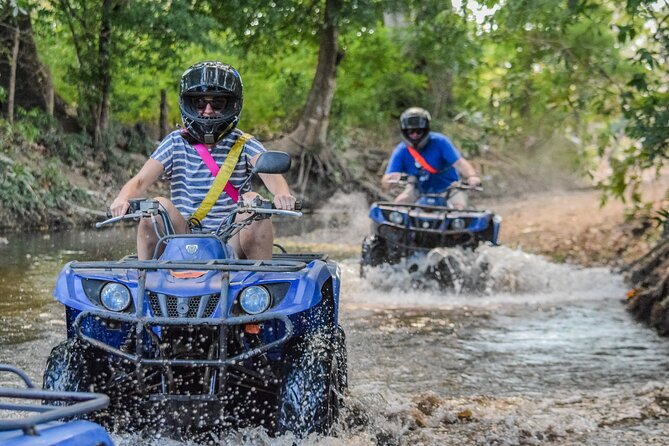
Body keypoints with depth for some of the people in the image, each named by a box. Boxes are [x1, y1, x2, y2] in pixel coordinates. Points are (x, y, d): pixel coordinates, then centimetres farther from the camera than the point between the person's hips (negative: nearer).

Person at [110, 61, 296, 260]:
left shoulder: (243, 145, 3)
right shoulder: (176, 144, 6)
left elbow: (270, 173, -15)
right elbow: (140, 180, -5)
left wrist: (282, 194, -40)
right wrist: (123, 199, -29)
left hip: (232, 241, -1)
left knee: (252, 201, -26)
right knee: (159, 206, -24)